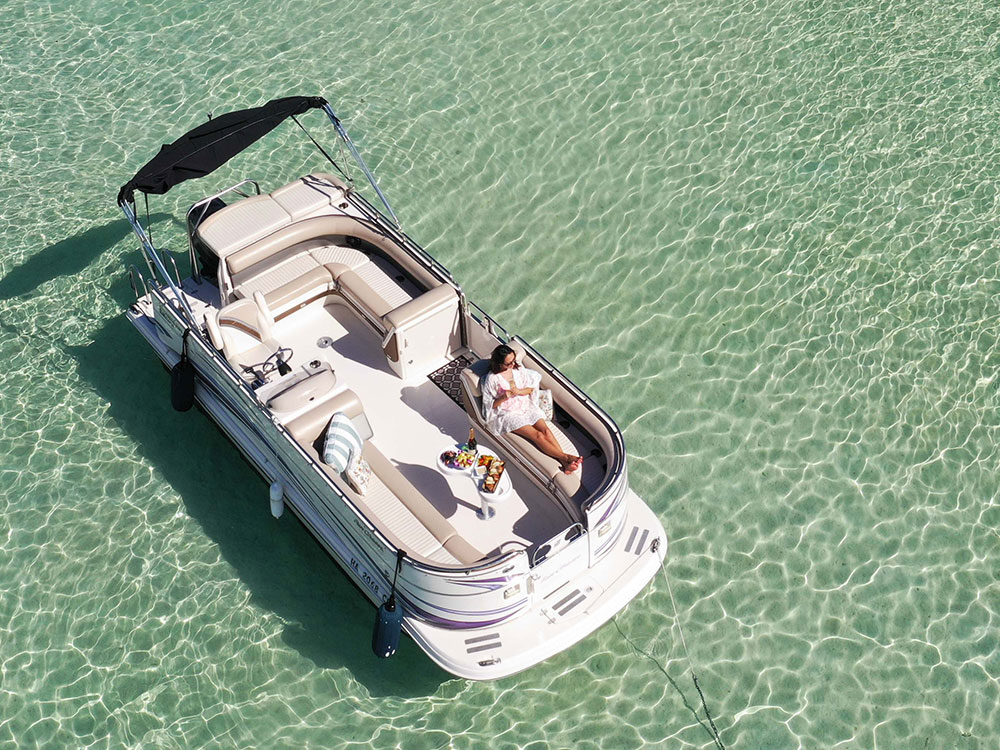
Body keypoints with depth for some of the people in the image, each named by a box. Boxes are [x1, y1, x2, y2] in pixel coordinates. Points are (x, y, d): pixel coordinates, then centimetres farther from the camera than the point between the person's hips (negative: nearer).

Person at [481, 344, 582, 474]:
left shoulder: (518, 369, 4)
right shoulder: (492, 379, -10)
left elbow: (531, 388, 9)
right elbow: (490, 405, -6)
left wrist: (519, 391, -12)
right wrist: (504, 397, -23)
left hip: (526, 407, 5)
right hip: (508, 414, -5)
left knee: (546, 430, -22)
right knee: (538, 435, -25)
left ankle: (564, 463, -33)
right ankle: (566, 457, -31)